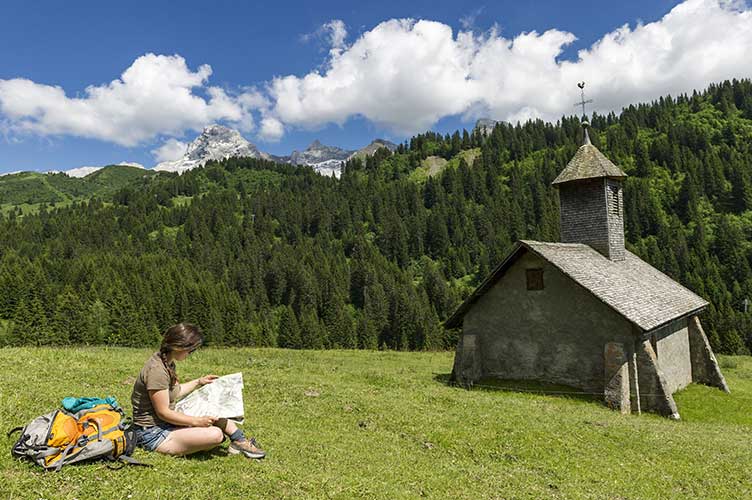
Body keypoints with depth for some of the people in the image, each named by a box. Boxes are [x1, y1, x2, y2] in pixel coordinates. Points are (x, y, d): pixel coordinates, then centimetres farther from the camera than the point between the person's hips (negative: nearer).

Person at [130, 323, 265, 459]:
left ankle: (239, 441, 12)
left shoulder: (167, 362, 6)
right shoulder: (156, 370, -25)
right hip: (154, 435, -10)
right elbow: (163, 412, -23)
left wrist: (198, 382, 15)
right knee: (215, 434, -22)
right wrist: (197, 421, -21)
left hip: (165, 423, 10)